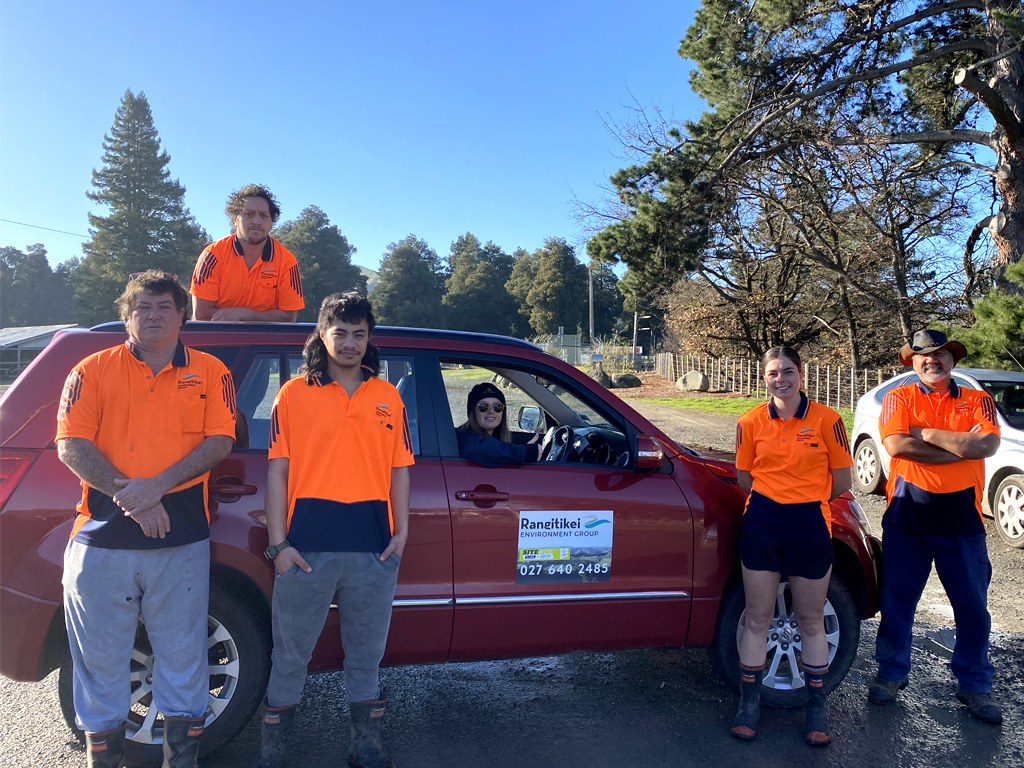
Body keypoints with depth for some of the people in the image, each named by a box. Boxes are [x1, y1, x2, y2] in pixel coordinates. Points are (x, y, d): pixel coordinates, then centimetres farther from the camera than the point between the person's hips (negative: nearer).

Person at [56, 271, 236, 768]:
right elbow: (71, 446, -3)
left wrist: (158, 485, -15)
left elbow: (219, 441, -3)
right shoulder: (93, 371, 7)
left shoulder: (209, 372, 7)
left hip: (182, 540, 0)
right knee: (101, 658, 10)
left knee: (182, 654, 9)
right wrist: (128, 493, -15)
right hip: (102, 538, 0)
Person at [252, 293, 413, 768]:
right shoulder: (294, 394, 3)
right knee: (290, 655, 10)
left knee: (366, 655, 14)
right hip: (308, 543, -2)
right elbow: (277, 471, 0)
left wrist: (401, 531, 1)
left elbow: (399, 469, 10)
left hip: (374, 545, 2)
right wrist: (278, 543, -5)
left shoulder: (387, 397, 10)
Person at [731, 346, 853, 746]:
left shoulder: (826, 420, -6)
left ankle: (816, 707, 29)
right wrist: (779, 496, 8)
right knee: (757, 619, 8)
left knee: (811, 621, 12)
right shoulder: (751, 422, 0)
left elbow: (841, 482, 1)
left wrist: (806, 501, 10)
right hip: (761, 524, 1)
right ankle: (749, 705, 22)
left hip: (810, 526, -1)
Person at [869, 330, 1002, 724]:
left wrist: (927, 433, -13)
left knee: (973, 606, 10)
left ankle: (975, 687, 28)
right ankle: (891, 673, 27)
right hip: (907, 518, -1)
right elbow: (897, 445, -15)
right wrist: (961, 446, -13)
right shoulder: (899, 398, 2)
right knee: (897, 600, 9)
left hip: (962, 518, 1)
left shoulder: (977, 400, 4)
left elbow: (987, 445, -14)